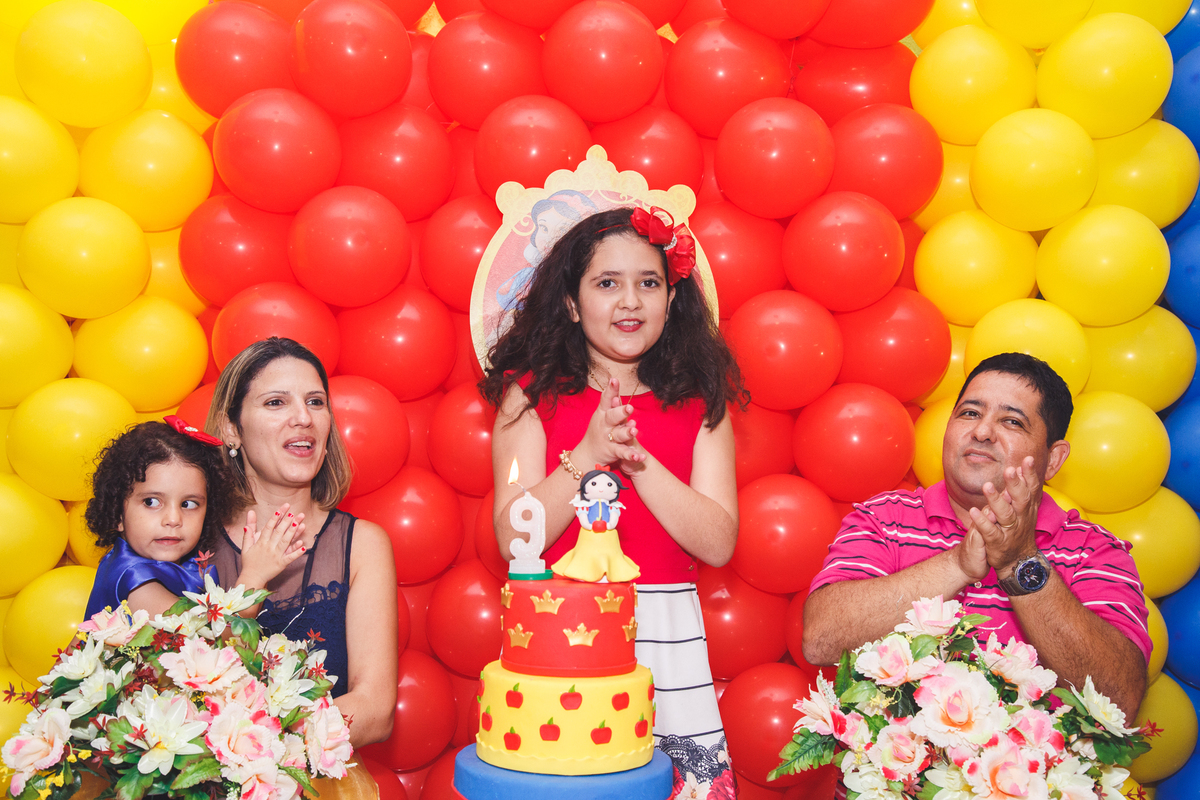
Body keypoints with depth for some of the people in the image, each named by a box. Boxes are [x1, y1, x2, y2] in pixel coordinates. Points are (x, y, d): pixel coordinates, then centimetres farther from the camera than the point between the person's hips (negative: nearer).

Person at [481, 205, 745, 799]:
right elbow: (514, 538, -5)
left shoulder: (700, 401, 6)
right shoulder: (532, 394, 3)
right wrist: (588, 454, -15)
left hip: (667, 635, 1)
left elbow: (718, 543, -3)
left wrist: (636, 457, -12)